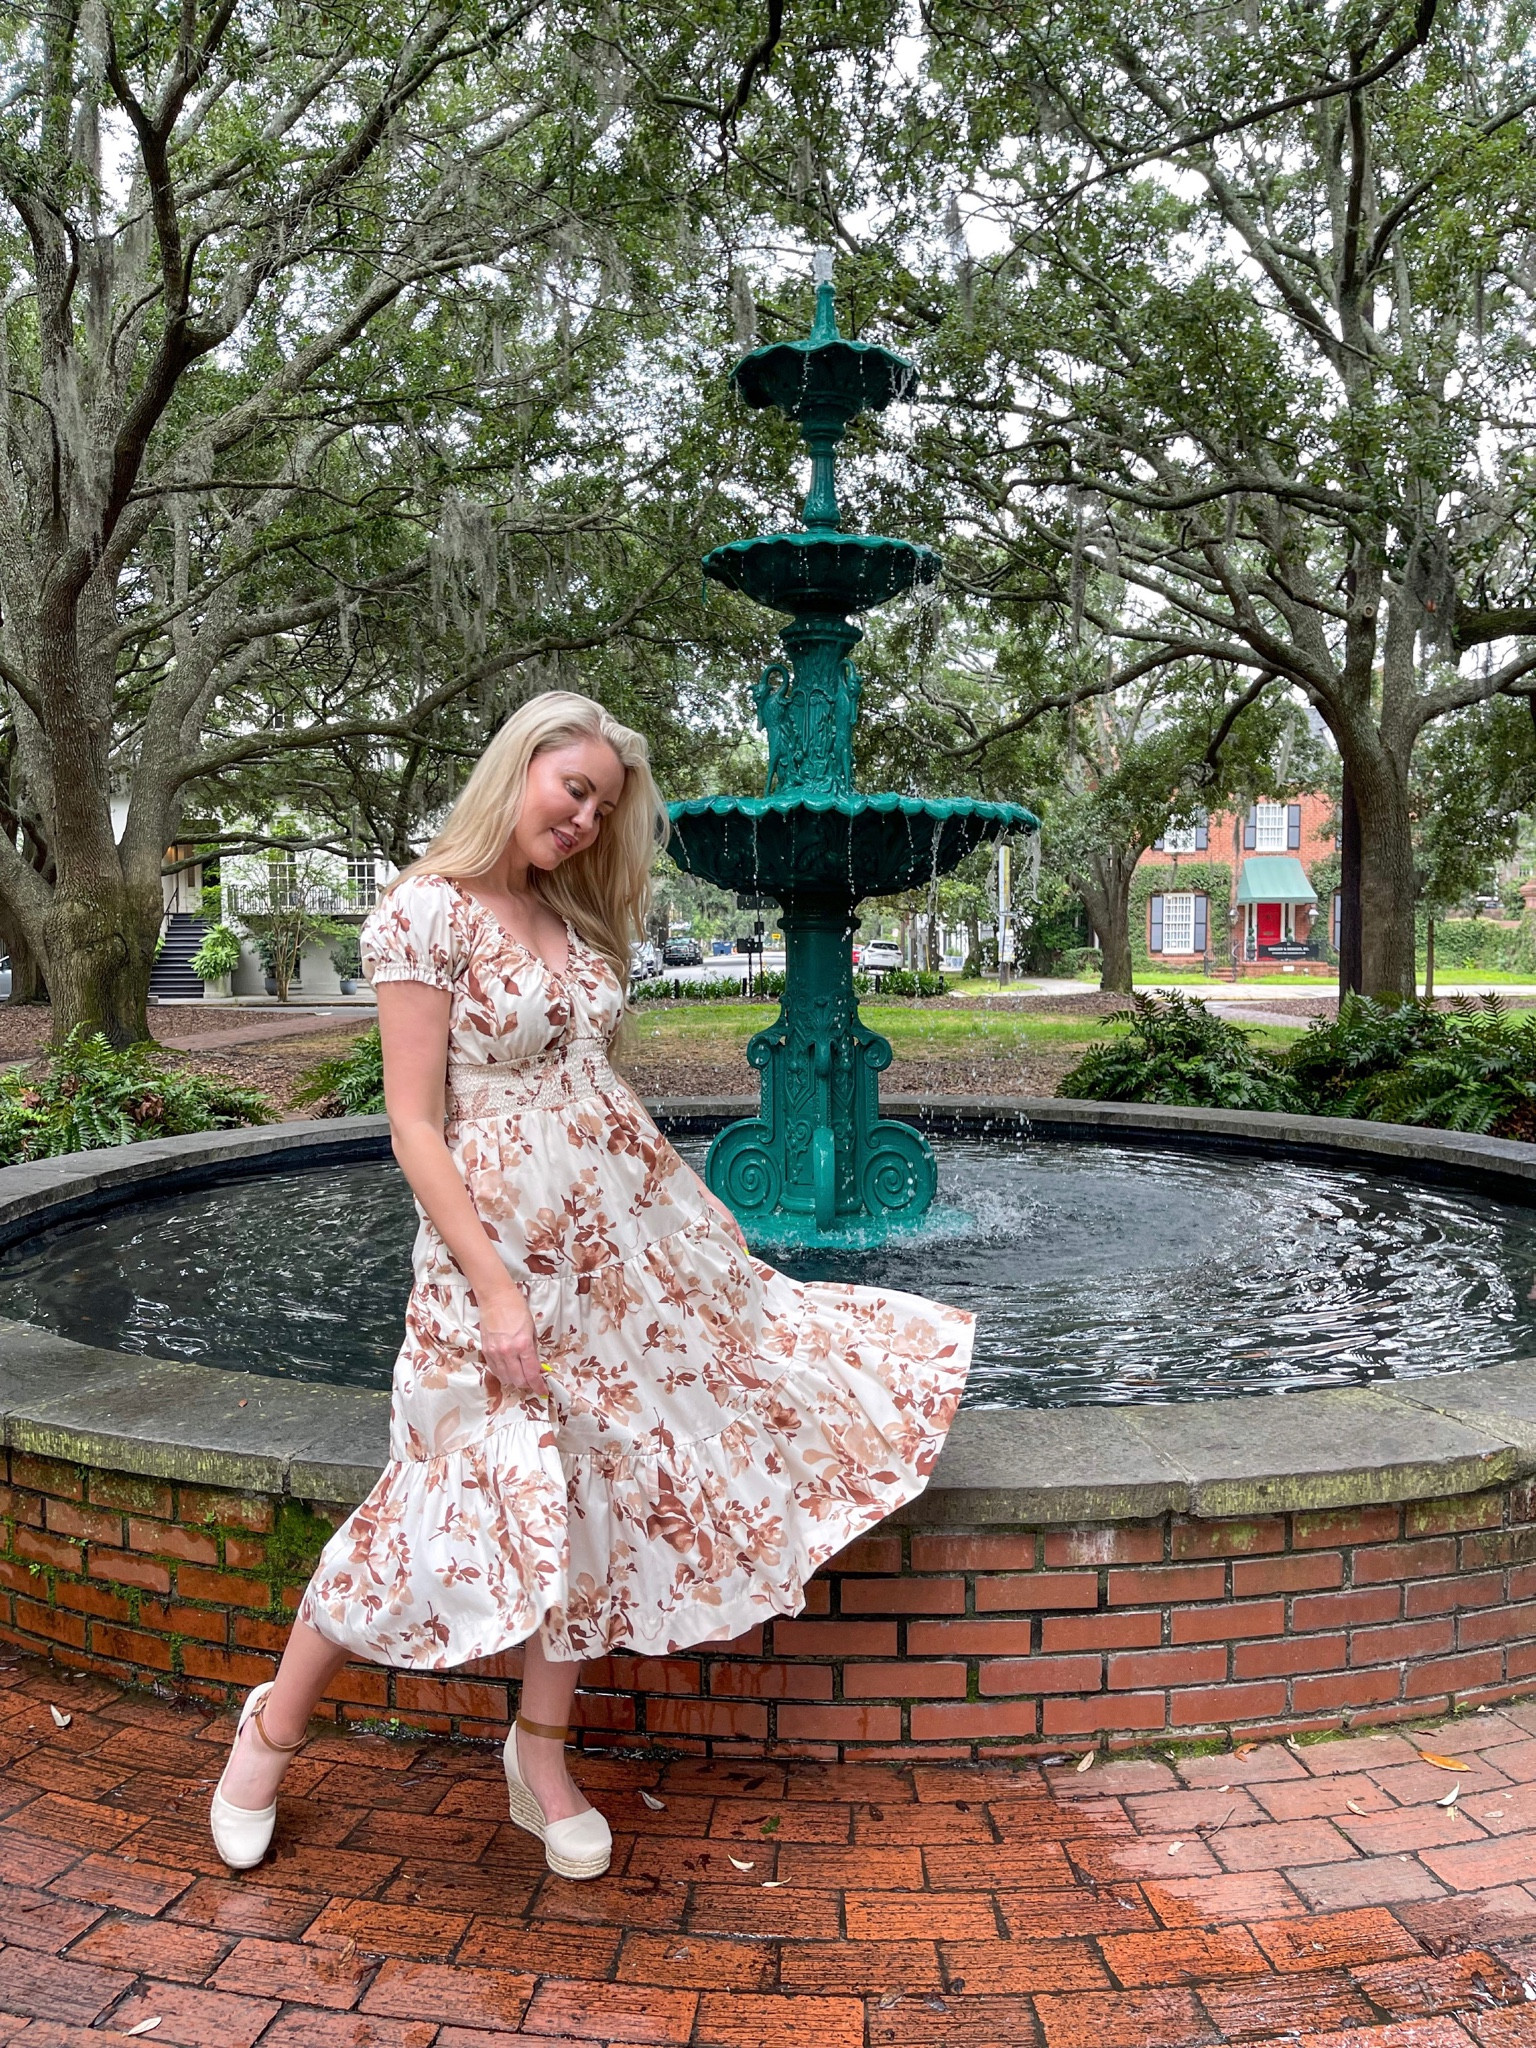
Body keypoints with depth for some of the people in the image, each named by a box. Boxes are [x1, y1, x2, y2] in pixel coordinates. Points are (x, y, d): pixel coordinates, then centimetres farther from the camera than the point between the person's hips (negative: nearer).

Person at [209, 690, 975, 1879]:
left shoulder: (572, 916, 10)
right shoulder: (427, 911, -12)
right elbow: (415, 1125, -15)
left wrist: (672, 1211, 14)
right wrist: (494, 1284, -19)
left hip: (628, 1226, 7)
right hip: (502, 1241, -7)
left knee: (599, 1489, 11)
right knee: (471, 1499, -3)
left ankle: (542, 1759, 30)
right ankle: (273, 1729, 24)